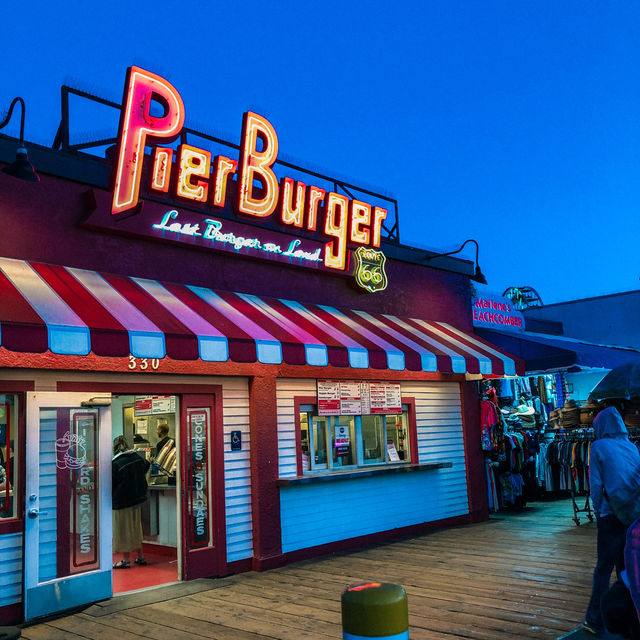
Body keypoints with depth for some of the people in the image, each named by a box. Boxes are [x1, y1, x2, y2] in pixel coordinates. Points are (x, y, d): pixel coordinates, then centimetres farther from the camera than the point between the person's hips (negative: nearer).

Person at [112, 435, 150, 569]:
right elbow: (146, 466, 21)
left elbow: (111, 484, -14)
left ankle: (126, 559, 8)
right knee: (136, 527, 17)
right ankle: (140, 556, 23)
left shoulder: (115, 463, -20)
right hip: (137, 497, 7)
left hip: (122, 500, -7)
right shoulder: (136, 457, 0)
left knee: (123, 529, 3)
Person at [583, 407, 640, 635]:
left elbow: (596, 483, -7)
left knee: (604, 567, 1)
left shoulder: (599, 446, -5)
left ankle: (595, 621, 6)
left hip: (611, 514, -5)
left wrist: (597, 509, 4)